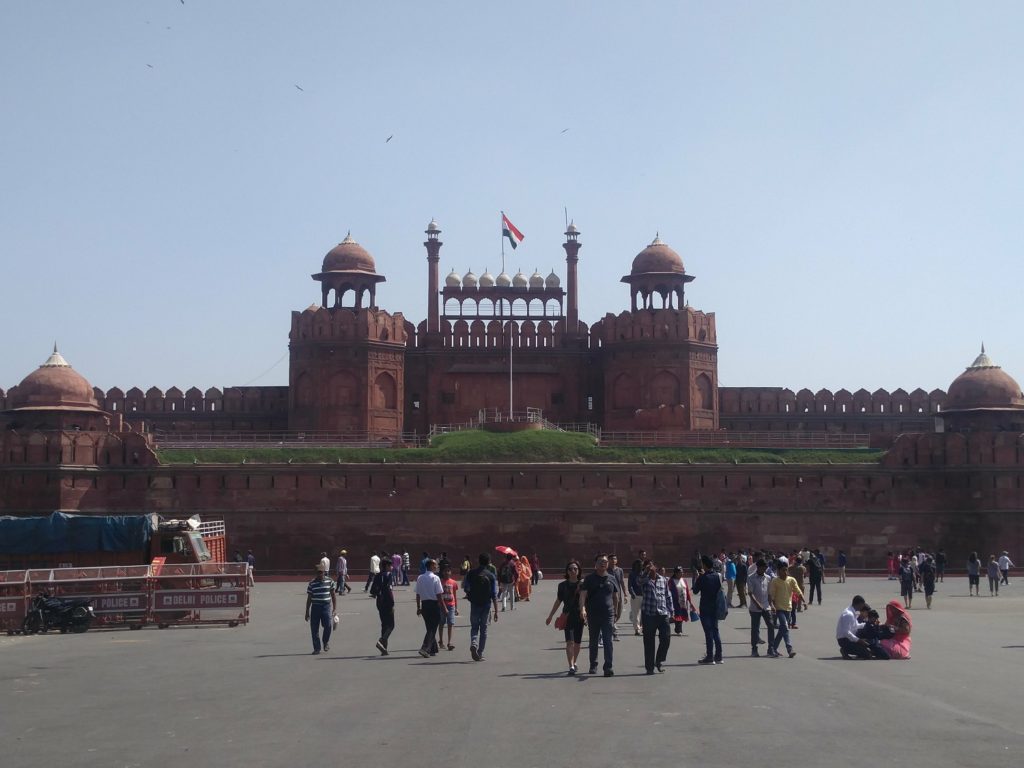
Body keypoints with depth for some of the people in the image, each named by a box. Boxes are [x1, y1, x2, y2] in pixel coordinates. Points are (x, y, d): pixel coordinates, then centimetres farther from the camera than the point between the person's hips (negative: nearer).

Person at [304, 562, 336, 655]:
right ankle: (316, 648, 13)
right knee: (314, 628, 0)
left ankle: (326, 643, 12)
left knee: (328, 625, -15)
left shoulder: (329, 581, 4)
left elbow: (333, 596, 9)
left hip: (326, 606, -1)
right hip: (315, 607, 1)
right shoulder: (312, 583, 2)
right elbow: (309, 598, 7)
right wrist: (307, 612, 7)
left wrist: (335, 608, 2)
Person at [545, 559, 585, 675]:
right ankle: (571, 667, -18)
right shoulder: (562, 585, 4)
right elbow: (558, 601, 13)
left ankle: (574, 662, 32)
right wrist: (550, 616, 15)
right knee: (569, 641, -13)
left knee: (577, 643, 10)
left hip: (579, 616, 1)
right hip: (567, 616, -1)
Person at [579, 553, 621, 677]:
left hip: (608, 615, 0)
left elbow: (616, 597, 15)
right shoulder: (590, 579, 1)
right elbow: (583, 594, -9)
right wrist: (582, 609, -24)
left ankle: (608, 667, -12)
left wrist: (615, 612, 14)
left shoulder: (611, 579, 7)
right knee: (593, 642, 13)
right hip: (593, 615, 0)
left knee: (608, 641, -10)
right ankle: (593, 666, 28)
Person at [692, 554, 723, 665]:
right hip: (715, 607, 6)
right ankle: (718, 656, 14)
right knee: (715, 631, 12)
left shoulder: (703, 577, -15)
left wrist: (697, 579, 3)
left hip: (705, 608, -6)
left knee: (708, 632, -3)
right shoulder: (717, 576, 3)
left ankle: (710, 657, -2)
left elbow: (695, 591, -8)